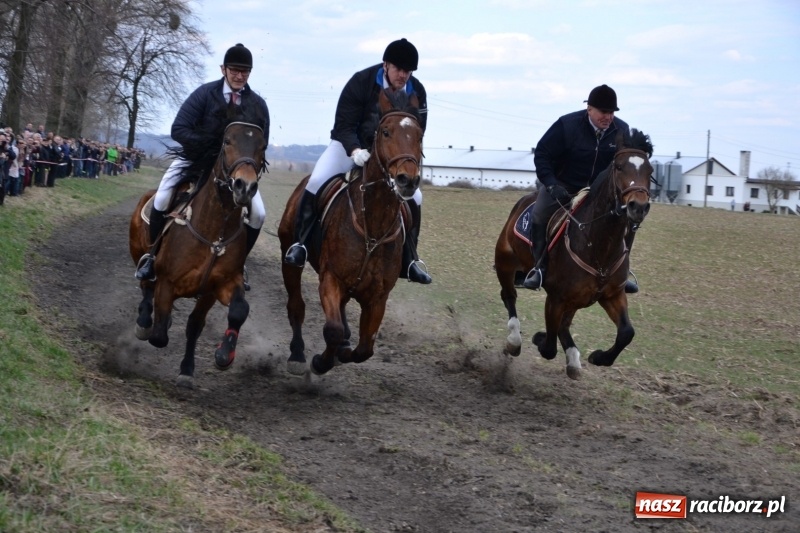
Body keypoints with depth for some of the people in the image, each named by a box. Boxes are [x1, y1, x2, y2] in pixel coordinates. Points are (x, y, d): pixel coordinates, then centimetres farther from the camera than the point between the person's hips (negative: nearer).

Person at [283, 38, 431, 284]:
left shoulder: (417, 92, -14)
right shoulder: (361, 81, -23)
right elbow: (344, 125, -23)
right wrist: (355, 150, -41)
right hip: (350, 145, -3)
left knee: (414, 197, -8)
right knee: (317, 181, -24)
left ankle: (409, 261, 5)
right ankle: (299, 244, -14)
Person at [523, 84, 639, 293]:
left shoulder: (622, 130, -10)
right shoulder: (567, 125, -21)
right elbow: (542, 154, -16)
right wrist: (551, 185, -27)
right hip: (562, 186, -3)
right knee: (539, 217, -24)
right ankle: (540, 268, -8)